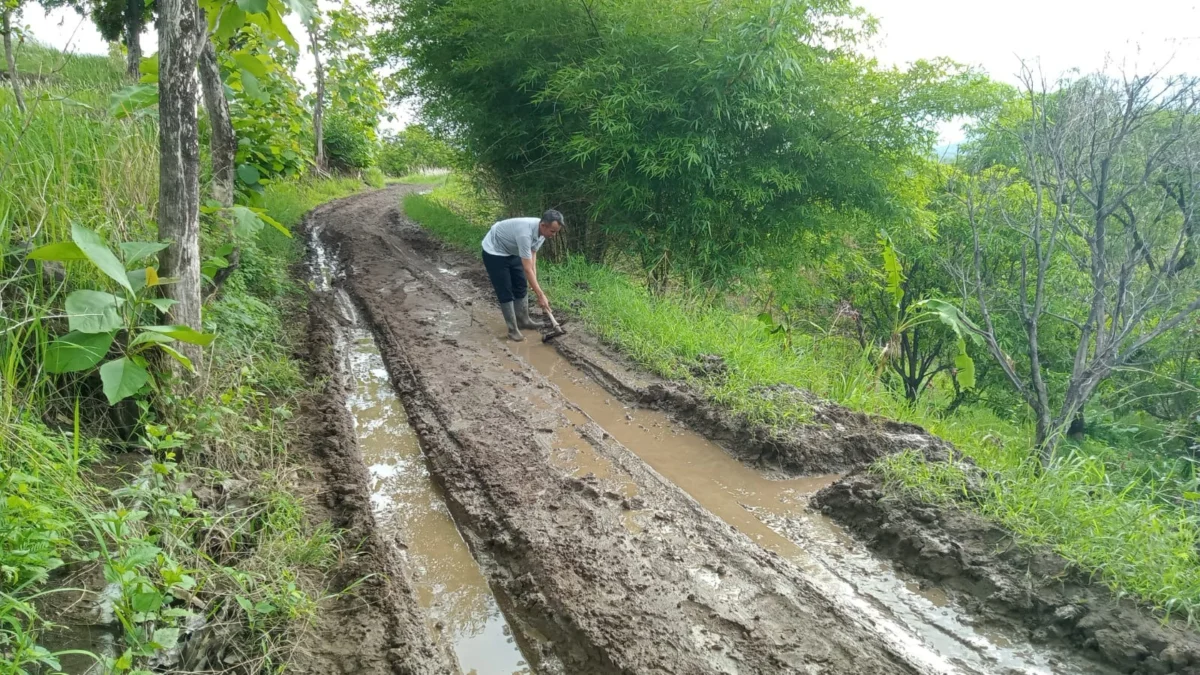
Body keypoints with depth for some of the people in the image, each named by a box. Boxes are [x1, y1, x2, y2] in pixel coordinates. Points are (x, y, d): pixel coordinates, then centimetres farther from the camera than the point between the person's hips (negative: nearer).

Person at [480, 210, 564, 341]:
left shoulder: (542, 232, -15)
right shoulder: (525, 233, -40)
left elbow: (532, 254, 2)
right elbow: (527, 269, -36)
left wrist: (534, 281, -4)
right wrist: (540, 295, -33)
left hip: (512, 252, 8)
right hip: (494, 252, -8)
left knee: (521, 286, 12)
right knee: (505, 292, -7)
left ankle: (523, 320, 26)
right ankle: (513, 329, 1)